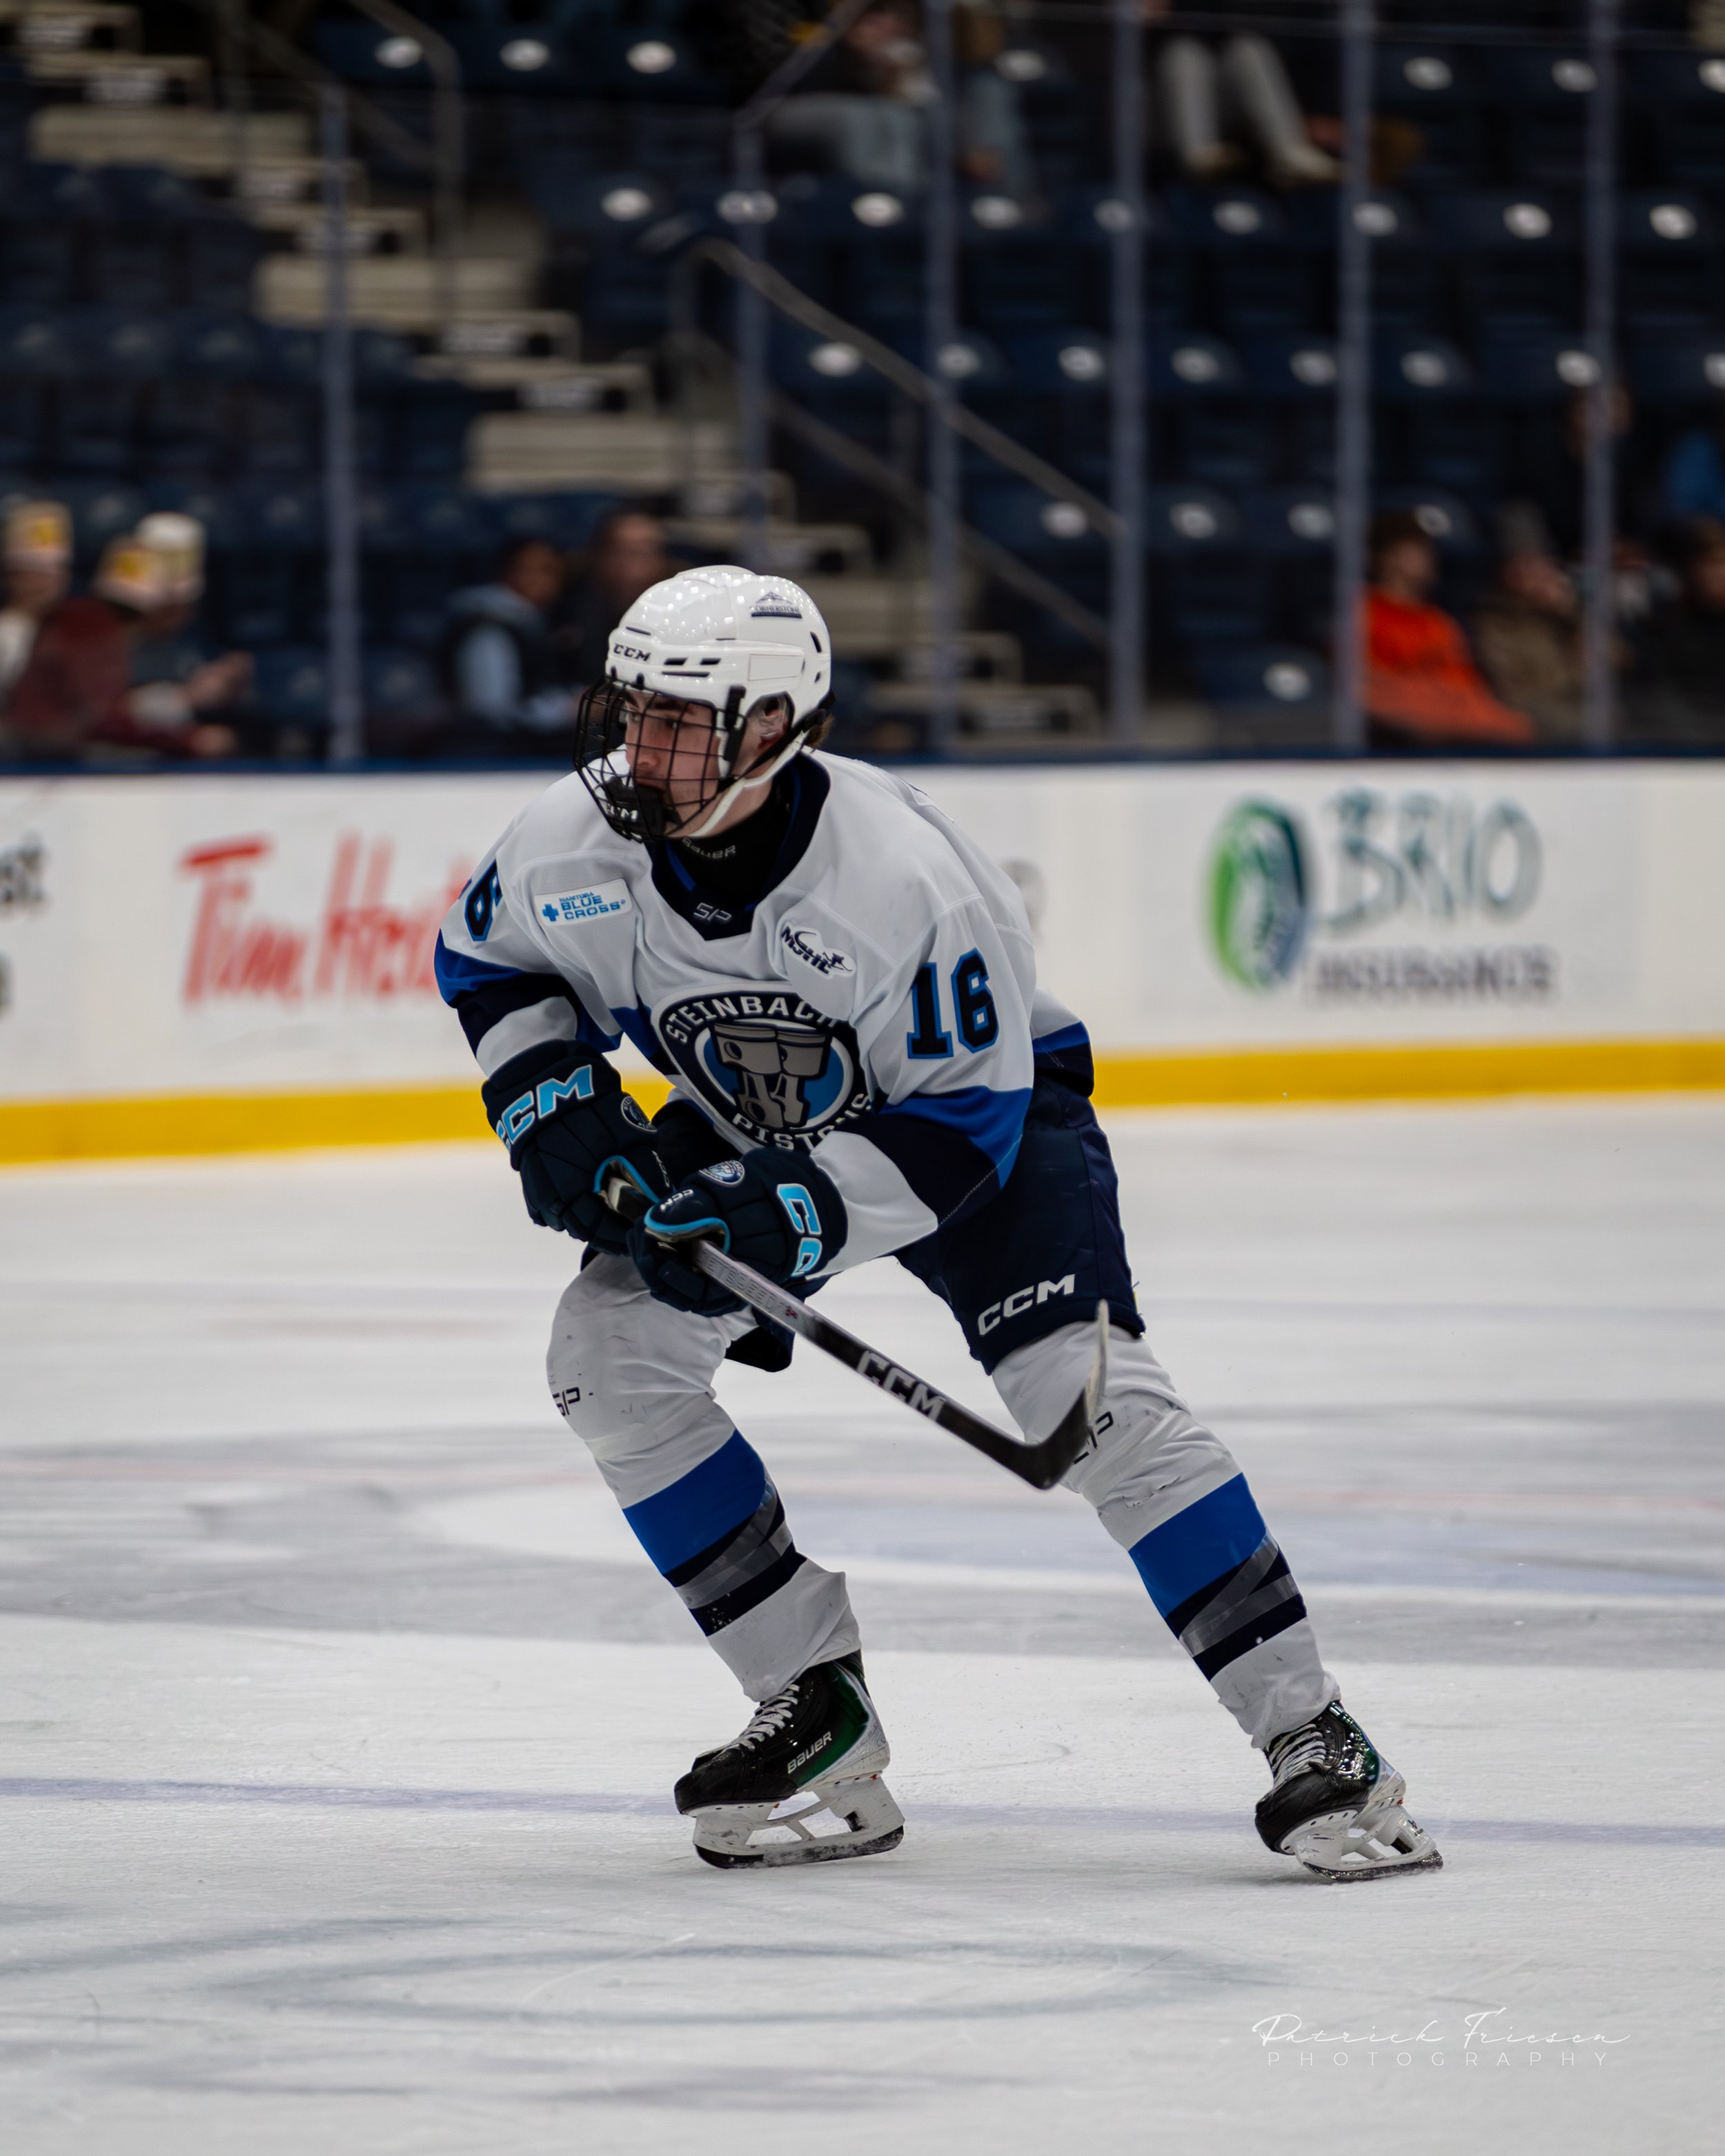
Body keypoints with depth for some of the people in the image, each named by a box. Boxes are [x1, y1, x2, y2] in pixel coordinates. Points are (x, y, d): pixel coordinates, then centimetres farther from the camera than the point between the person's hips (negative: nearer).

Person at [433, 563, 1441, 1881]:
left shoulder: (899, 874, -36)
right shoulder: (577, 843, -21)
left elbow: (964, 1123, -30)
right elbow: (487, 957, 3)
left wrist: (787, 1216, -40)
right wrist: (550, 1099, -14)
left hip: (982, 1097, -6)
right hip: (757, 1127, 6)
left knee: (1084, 1388, -24)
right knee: (609, 1354, -13)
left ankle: (1313, 1740, -21)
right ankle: (820, 1710, -2)